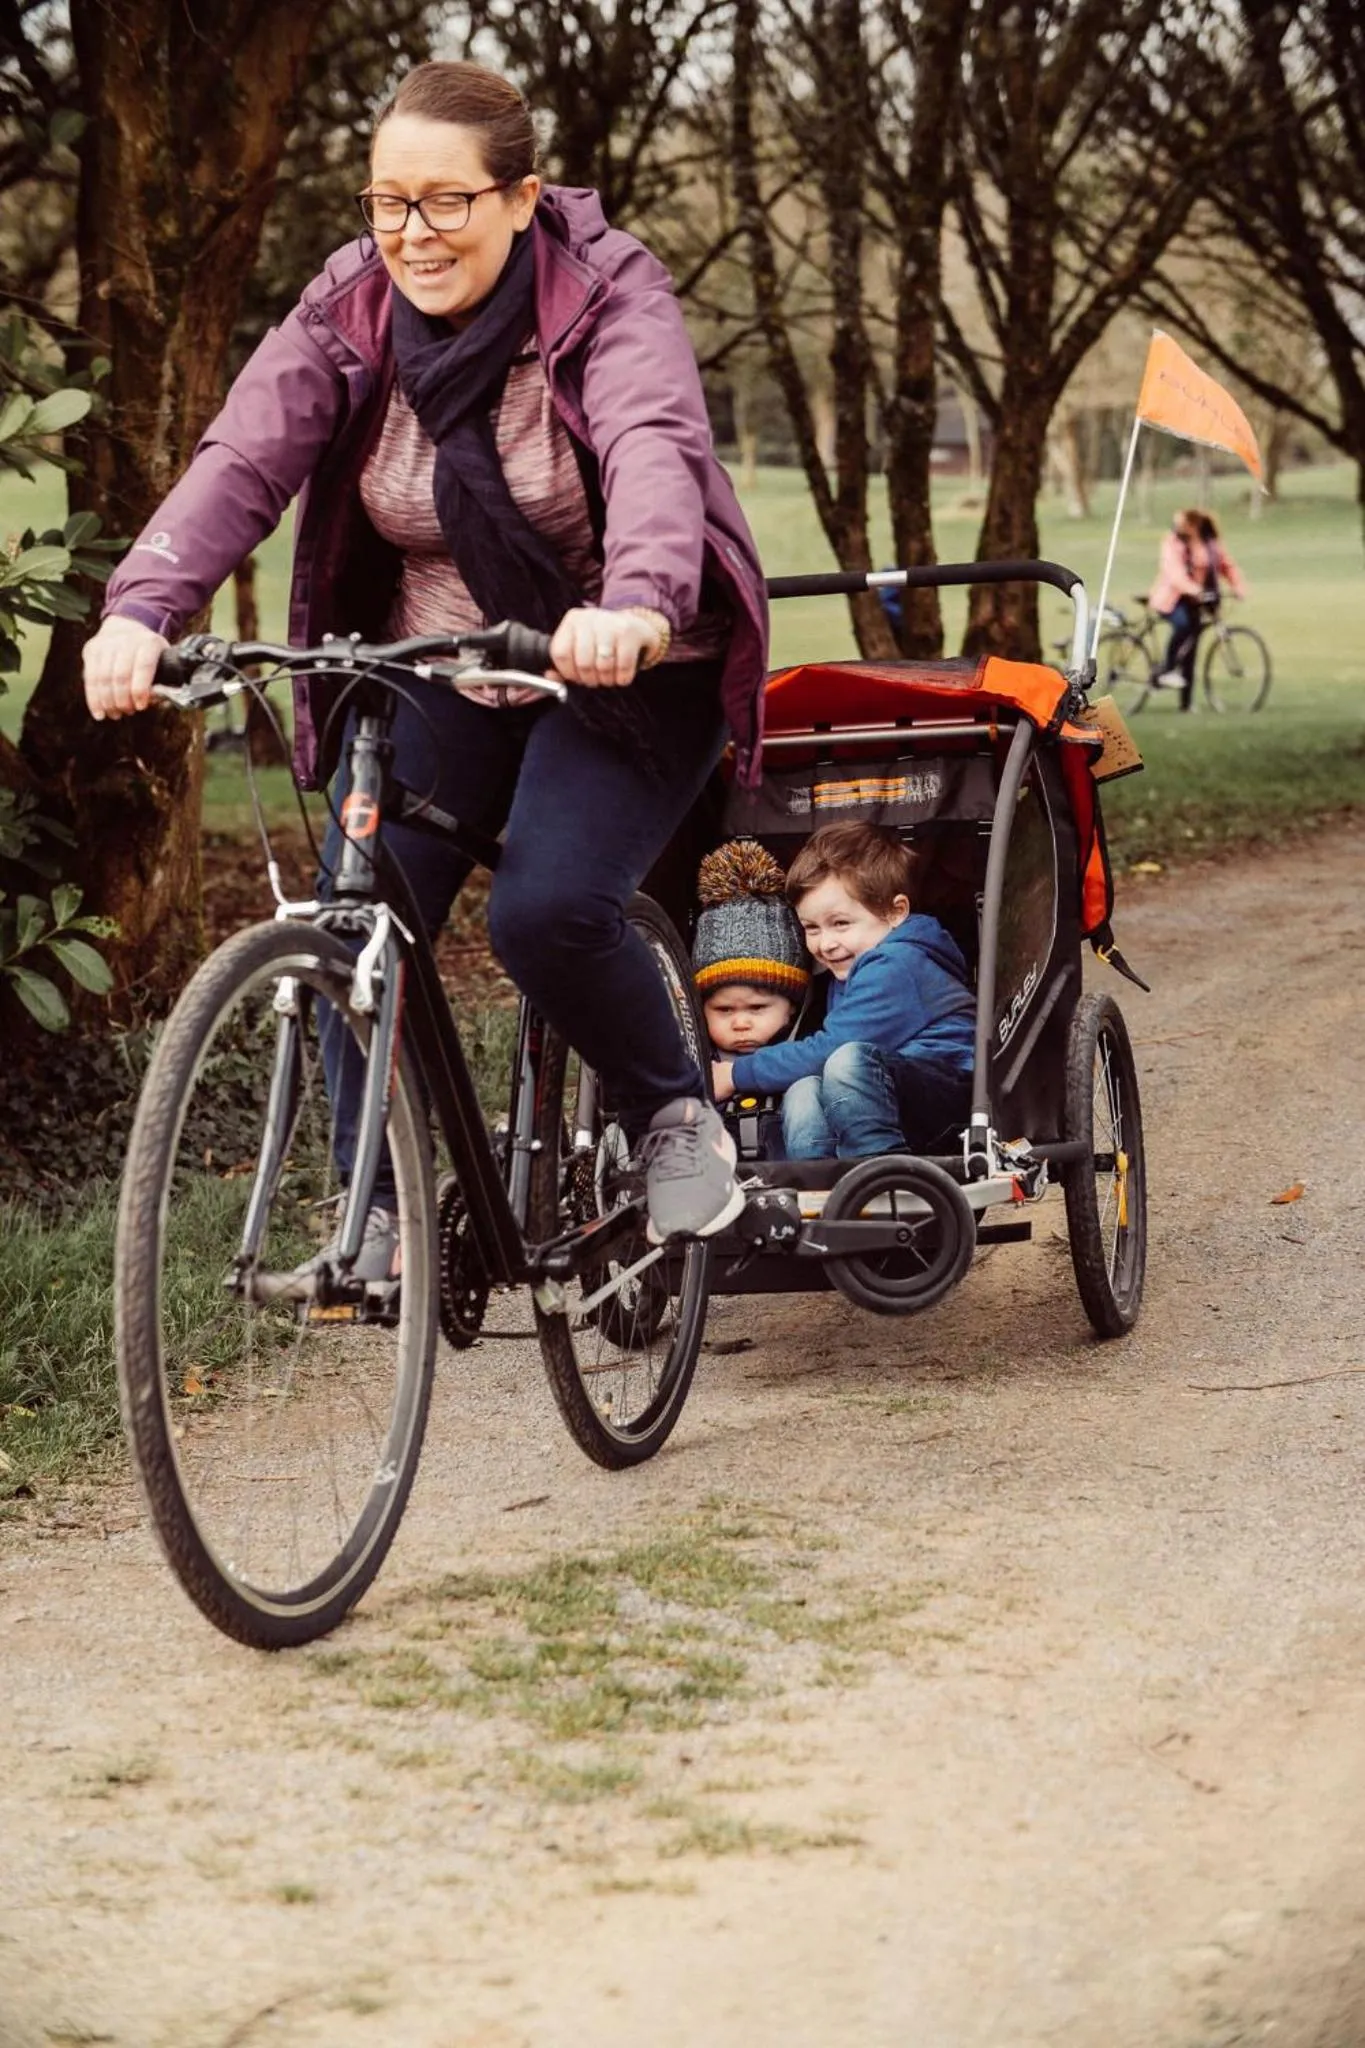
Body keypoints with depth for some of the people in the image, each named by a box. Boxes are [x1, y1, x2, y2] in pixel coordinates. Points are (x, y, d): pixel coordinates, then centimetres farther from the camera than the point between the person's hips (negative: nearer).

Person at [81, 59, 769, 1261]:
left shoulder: (611, 296, -16)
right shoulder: (347, 314, -6)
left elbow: (654, 450, -35)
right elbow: (243, 459, -20)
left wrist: (634, 602, -57)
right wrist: (143, 608, -39)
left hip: (621, 670, -4)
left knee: (549, 910, -23)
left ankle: (679, 1120, 5)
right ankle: (376, 1206, 5)